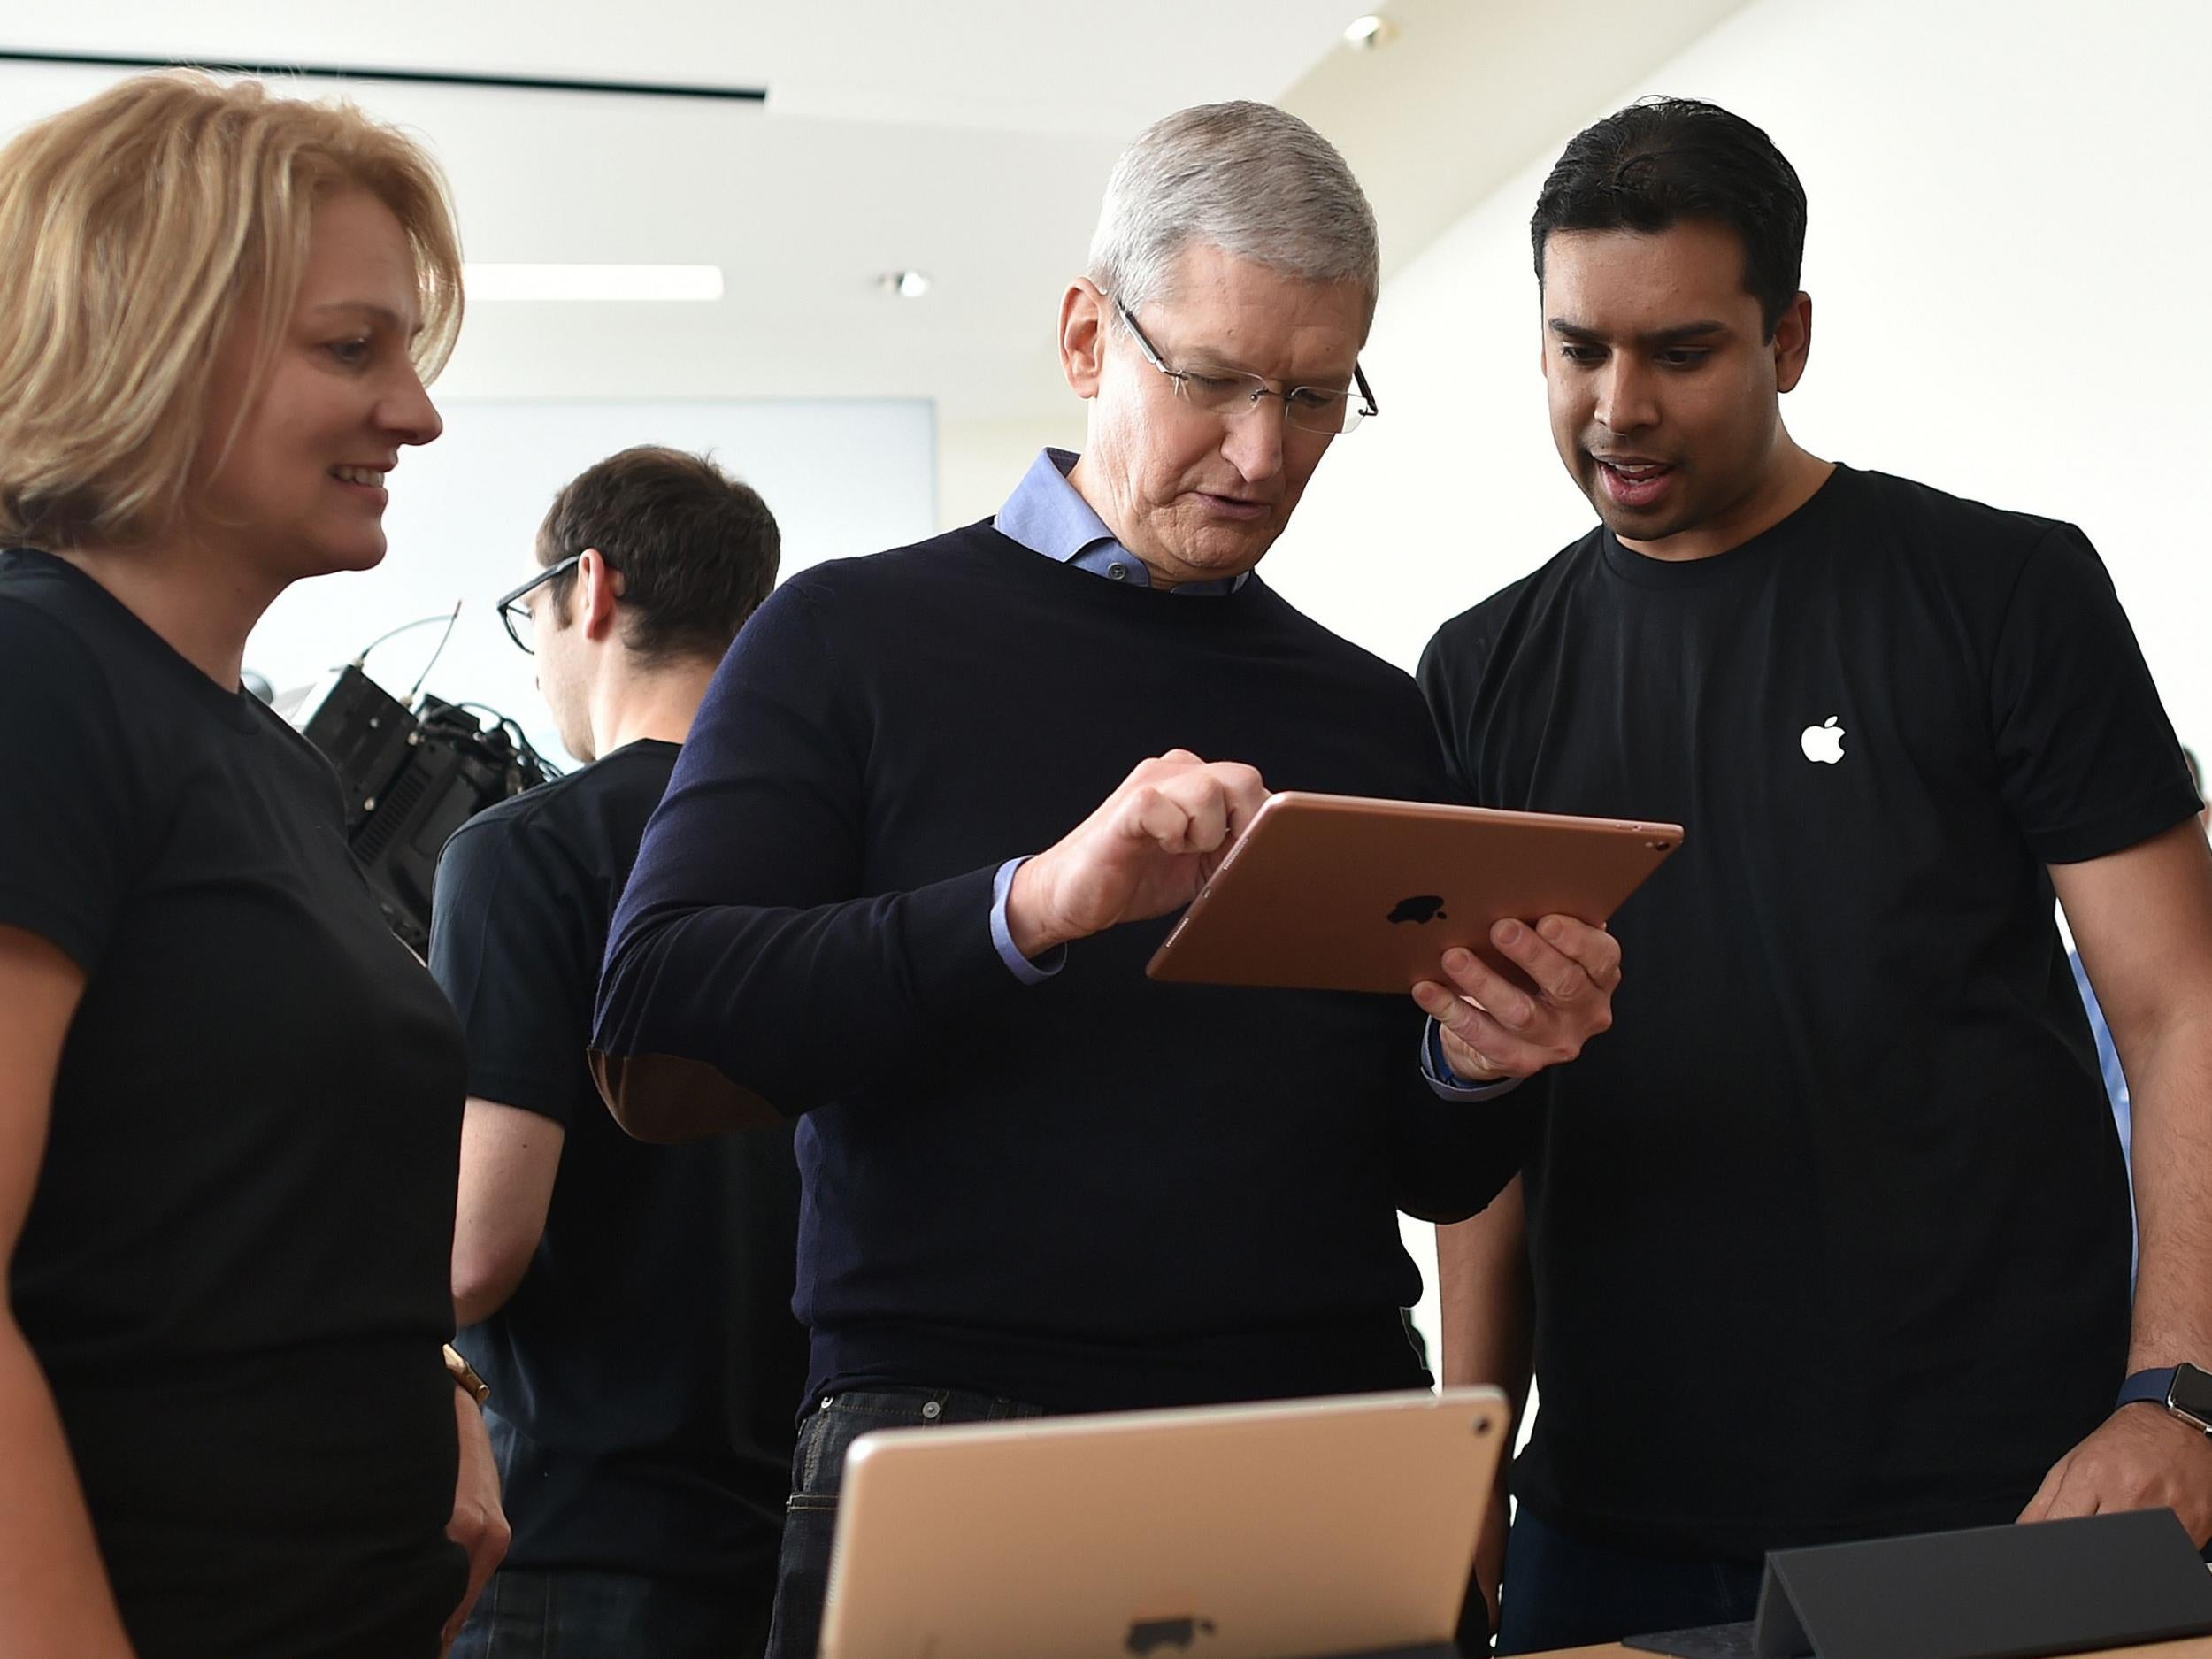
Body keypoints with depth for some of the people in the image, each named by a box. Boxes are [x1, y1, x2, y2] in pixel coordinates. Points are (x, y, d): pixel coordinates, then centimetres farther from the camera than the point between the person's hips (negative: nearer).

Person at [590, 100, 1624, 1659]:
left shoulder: (1373, 712, 10)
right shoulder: (853, 639, -1)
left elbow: (1434, 1180, 14)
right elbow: (655, 1048, -13)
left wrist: (1480, 1071, -10)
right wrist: (1033, 906, -25)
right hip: (951, 1446, -3)